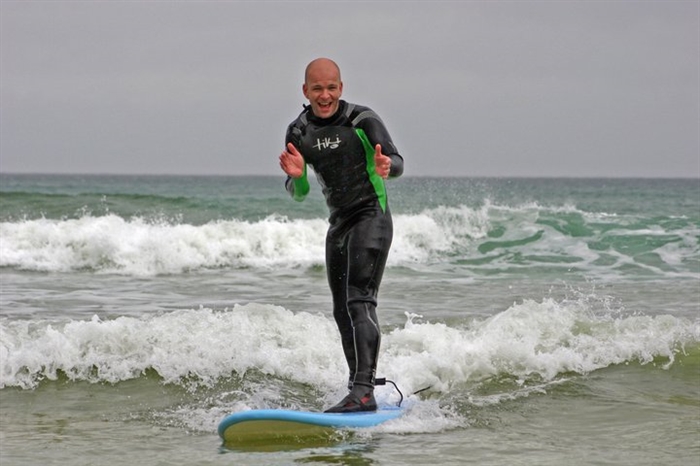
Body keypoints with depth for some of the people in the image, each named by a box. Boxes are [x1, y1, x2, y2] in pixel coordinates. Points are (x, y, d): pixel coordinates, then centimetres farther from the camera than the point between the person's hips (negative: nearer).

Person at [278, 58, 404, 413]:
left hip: (372, 217, -6)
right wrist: (297, 176, -21)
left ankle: (364, 390, -26)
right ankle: (359, 390, 17)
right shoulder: (298, 133, 1)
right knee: (342, 311, 8)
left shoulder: (363, 121, -12)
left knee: (359, 300, -19)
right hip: (338, 224, 6)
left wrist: (386, 167, -36)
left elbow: (397, 162, -12)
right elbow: (298, 194, 2)